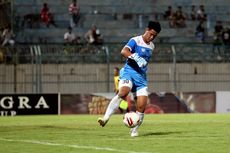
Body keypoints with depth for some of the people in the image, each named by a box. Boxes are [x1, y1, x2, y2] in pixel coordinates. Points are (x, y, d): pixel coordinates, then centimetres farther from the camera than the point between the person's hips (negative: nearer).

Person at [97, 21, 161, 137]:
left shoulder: (151, 46, 16)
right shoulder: (135, 40, -6)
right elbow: (124, 51, -25)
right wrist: (135, 57, -38)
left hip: (142, 78, 6)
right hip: (129, 72, -6)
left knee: (141, 106, -7)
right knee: (123, 92, -34)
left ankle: (134, 131, 10)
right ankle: (106, 118, -34)